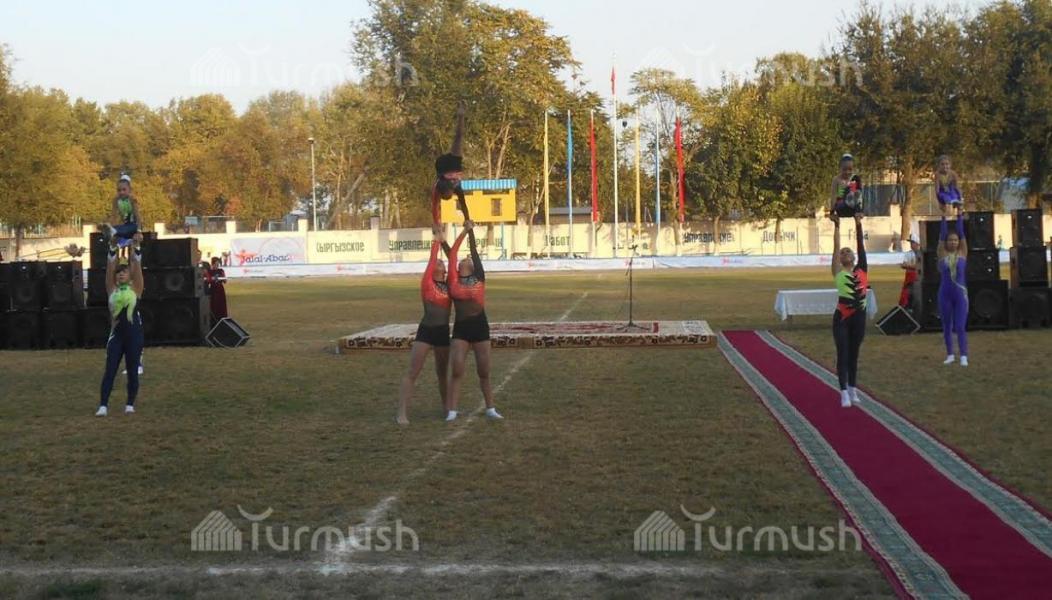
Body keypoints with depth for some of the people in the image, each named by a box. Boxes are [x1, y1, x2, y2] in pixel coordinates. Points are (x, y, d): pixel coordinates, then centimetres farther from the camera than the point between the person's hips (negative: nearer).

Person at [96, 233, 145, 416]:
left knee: (132, 371, 4)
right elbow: (110, 267, -2)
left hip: (134, 333, -1)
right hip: (116, 333, 1)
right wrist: (112, 248, -12)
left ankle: (130, 404, 15)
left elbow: (137, 265, -6)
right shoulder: (112, 289, 7)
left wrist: (136, 247, -16)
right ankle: (103, 405, -7)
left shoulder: (136, 289, 3)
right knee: (110, 370, -4)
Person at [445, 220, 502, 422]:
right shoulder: (454, 280, 5)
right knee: (457, 371, -4)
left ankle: (490, 408, 19)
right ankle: (452, 411, -2)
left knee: (484, 371, 7)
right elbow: (452, 255, 5)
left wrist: (471, 231, 0)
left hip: (480, 325, 0)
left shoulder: (479, 277, 4)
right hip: (460, 327, 0)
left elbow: (474, 252, 1)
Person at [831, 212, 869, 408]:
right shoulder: (838, 272, 0)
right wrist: (837, 225, -6)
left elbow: (861, 245, 4)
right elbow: (836, 246, -3)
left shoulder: (862, 270, 8)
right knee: (843, 355, -2)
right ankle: (844, 392, -1)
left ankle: (853, 390, 22)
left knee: (854, 355, 13)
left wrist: (858, 225, 1)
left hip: (859, 317, 3)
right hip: (842, 318, -3)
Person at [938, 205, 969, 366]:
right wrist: (944, 216, -10)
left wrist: (960, 216, -7)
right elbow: (942, 235, -4)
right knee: (947, 326, 9)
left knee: (960, 326, -6)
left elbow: (962, 233, -4)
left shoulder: (962, 253, 2)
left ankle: (964, 356, -7)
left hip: (960, 293, -1)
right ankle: (950, 354, 19)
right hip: (945, 294, 1)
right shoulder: (942, 254, 2)